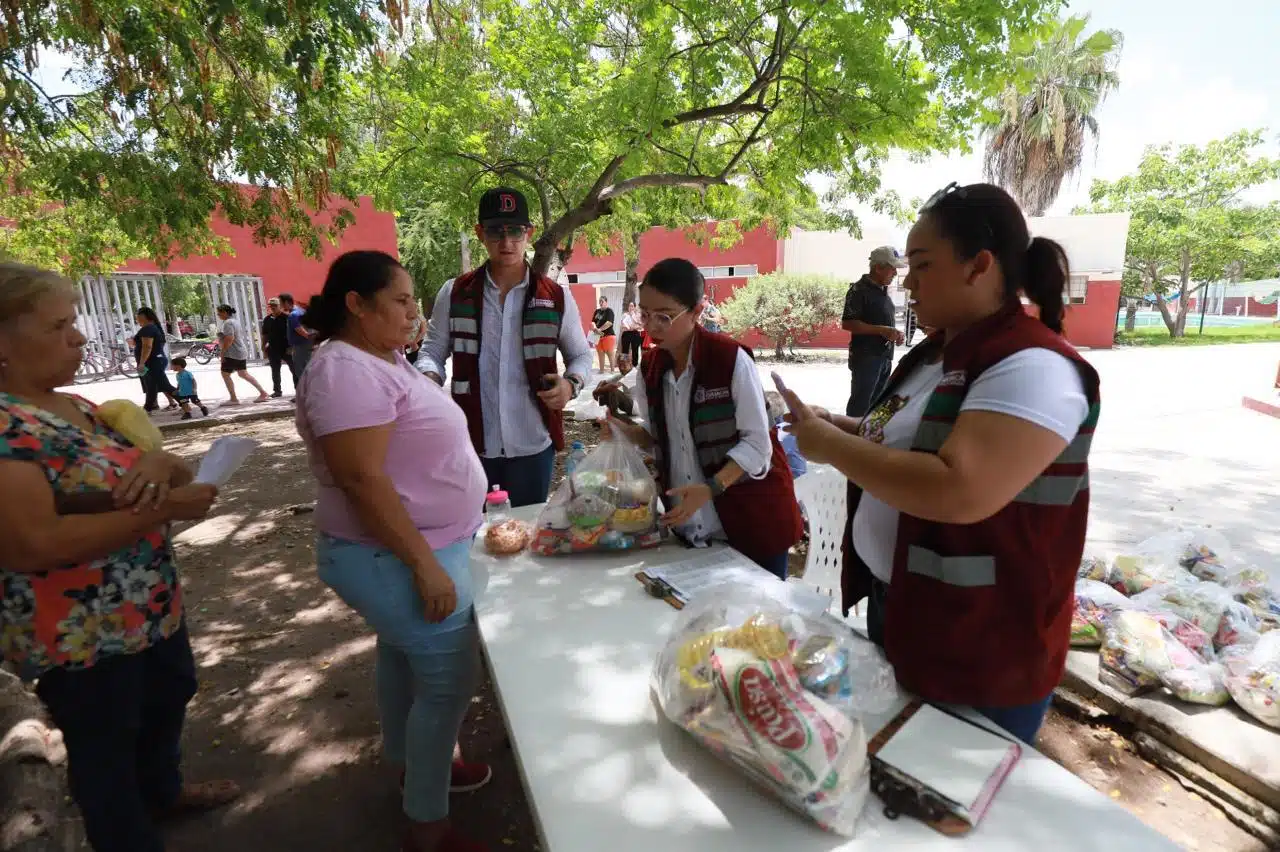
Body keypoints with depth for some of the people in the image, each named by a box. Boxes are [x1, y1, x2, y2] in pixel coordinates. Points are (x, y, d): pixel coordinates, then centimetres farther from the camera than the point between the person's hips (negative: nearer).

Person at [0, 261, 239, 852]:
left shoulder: (80, 408, 5)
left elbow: (172, 469, 7)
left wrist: (160, 463, -16)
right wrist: (162, 510, -30)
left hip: (153, 607, 9)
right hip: (80, 633, -9)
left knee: (169, 699, 28)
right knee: (107, 746, 13)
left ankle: (163, 789, 53)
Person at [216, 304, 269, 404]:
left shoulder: (228, 323, -15)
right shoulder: (234, 321, 17)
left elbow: (229, 338, -25)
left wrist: (223, 352, -20)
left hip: (232, 354, -10)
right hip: (241, 352, 10)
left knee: (225, 374, 1)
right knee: (243, 374, 14)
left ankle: (233, 399, 3)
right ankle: (263, 393, 11)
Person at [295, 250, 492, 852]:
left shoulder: (382, 358, 9)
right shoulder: (346, 370, -22)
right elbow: (362, 478, -28)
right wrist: (425, 564, -27)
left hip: (403, 550, 10)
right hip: (396, 556, -10)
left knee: (403, 656, 24)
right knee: (449, 679, 1)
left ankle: (407, 761, 45)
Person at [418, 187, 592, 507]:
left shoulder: (556, 298, 0)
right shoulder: (454, 293, 2)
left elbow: (581, 354, 8)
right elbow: (433, 350, 9)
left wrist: (572, 383, -12)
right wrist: (430, 378, -12)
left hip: (532, 445, 0)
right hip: (471, 443, 1)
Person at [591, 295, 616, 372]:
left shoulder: (609, 311, -7)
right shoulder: (597, 311, 13)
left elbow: (609, 323, -20)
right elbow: (593, 321, 10)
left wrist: (600, 329, -20)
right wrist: (595, 328, -11)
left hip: (608, 335, -7)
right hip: (599, 335, 7)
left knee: (609, 353, -4)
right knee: (600, 353, 10)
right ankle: (601, 370, 18)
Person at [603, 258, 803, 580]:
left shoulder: (732, 359, -18)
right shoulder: (652, 369, 1)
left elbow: (757, 443, -17)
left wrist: (710, 488, -28)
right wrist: (626, 432, -10)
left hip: (751, 517, -5)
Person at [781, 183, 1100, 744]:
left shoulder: (1032, 367, -23)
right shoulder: (934, 352, 6)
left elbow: (959, 493, -34)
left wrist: (832, 447, -24)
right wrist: (839, 428, 0)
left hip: (980, 652, -8)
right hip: (893, 602, 8)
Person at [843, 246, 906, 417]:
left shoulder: (883, 290, 14)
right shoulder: (859, 290, -12)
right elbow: (847, 323, -19)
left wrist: (894, 332, 6)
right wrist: (881, 330, -22)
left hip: (884, 356, 9)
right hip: (865, 356, -9)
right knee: (860, 402, -6)